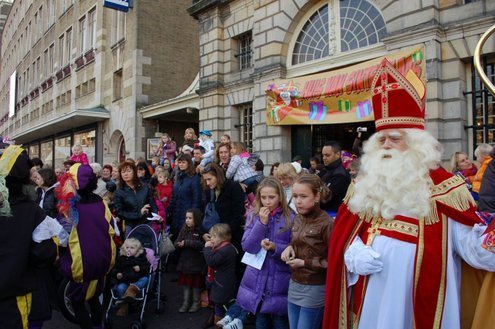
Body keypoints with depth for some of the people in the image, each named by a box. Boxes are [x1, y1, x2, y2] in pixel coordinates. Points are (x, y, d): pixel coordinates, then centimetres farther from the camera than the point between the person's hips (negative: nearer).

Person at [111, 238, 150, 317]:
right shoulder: (120, 258, 14)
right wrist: (117, 274, -6)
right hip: (124, 281, 1)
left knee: (145, 279, -30)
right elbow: (114, 269, 17)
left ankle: (132, 289, -52)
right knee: (120, 288, -30)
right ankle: (123, 305, -22)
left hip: (138, 281, 0)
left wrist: (140, 268, -15)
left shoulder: (141, 258, 10)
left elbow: (147, 268, 5)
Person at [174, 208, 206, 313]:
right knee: (185, 284, 13)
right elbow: (176, 243, 4)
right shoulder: (184, 230, 6)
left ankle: (196, 303, 25)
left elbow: (202, 245, -26)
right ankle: (186, 303, 25)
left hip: (196, 263, -5)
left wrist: (186, 243, -24)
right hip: (184, 262, 5)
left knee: (195, 284, 9)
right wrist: (179, 244, -19)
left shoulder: (201, 231, -13)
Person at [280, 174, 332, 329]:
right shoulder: (298, 219, 3)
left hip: (314, 289, -7)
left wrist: (305, 263, -17)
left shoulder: (326, 223, -19)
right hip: (294, 284, 7)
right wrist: (290, 247, -1)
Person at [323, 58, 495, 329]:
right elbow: (343, 234, 6)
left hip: (417, 306, -3)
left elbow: (469, 243, -10)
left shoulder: (443, 186, -6)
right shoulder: (366, 183, 5)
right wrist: (354, 253, -12)